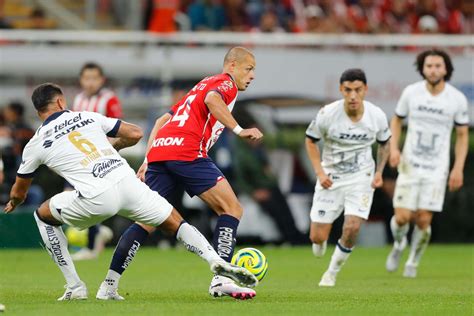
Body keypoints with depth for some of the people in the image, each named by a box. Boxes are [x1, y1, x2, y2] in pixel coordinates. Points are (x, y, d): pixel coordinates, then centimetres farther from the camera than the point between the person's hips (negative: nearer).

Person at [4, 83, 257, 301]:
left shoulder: (35, 145, 16)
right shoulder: (87, 117, 20)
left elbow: (18, 192, 29)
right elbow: (135, 134, 19)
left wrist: (13, 203, 54)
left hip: (96, 199, -2)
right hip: (127, 181, 2)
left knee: (43, 215, 23)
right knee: (176, 224, 18)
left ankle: (74, 287, 18)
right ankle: (217, 262, -8)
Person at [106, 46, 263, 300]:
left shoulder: (202, 84, 33)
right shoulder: (227, 83, 9)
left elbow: (162, 120, 29)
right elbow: (211, 99, -17)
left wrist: (147, 161, 25)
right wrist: (239, 130, -16)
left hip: (158, 151, 8)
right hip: (187, 152, -8)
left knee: (147, 221, 11)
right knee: (231, 209, -3)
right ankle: (221, 279, -16)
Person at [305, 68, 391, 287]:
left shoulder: (377, 116, -12)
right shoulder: (327, 114, -17)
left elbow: (384, 143, 9)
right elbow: (310, 140, 0)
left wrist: (379, 172, -3)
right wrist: (319, 172, -10)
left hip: (361, 178, 0)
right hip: (330, 178, 0)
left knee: (352, 228, -20)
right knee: (317, 237, -4)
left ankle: (333, 272, 5)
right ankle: (321, 244, 37)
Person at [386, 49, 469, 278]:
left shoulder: (457, 99, -7)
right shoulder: (411, 92, -6)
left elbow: (462, 135, 4)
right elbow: (397, 120, 11)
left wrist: (458, 168, -4)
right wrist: (394, 148, -4)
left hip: (437, 169, 0)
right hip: (410, 164, 0)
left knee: (423, 220, -6)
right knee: (402, 217, -7)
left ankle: (413, 263, 19)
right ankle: (399, 244, 29)